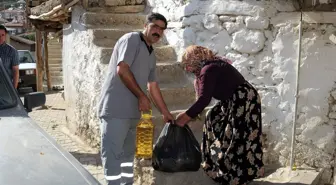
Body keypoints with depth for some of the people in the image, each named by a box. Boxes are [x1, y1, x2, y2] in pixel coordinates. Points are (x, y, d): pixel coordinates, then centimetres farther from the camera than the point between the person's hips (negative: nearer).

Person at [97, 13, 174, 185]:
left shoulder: (151, 55, 19)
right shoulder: (131, 39, -6)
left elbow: (153, 86, 23)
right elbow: (122, 70, -18)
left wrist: (166, 113, 25)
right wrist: (141, 96, -12)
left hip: (131, 111, 9)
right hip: (115, 109, -9)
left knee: (127, 154, 16)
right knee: (113, 155, -5)